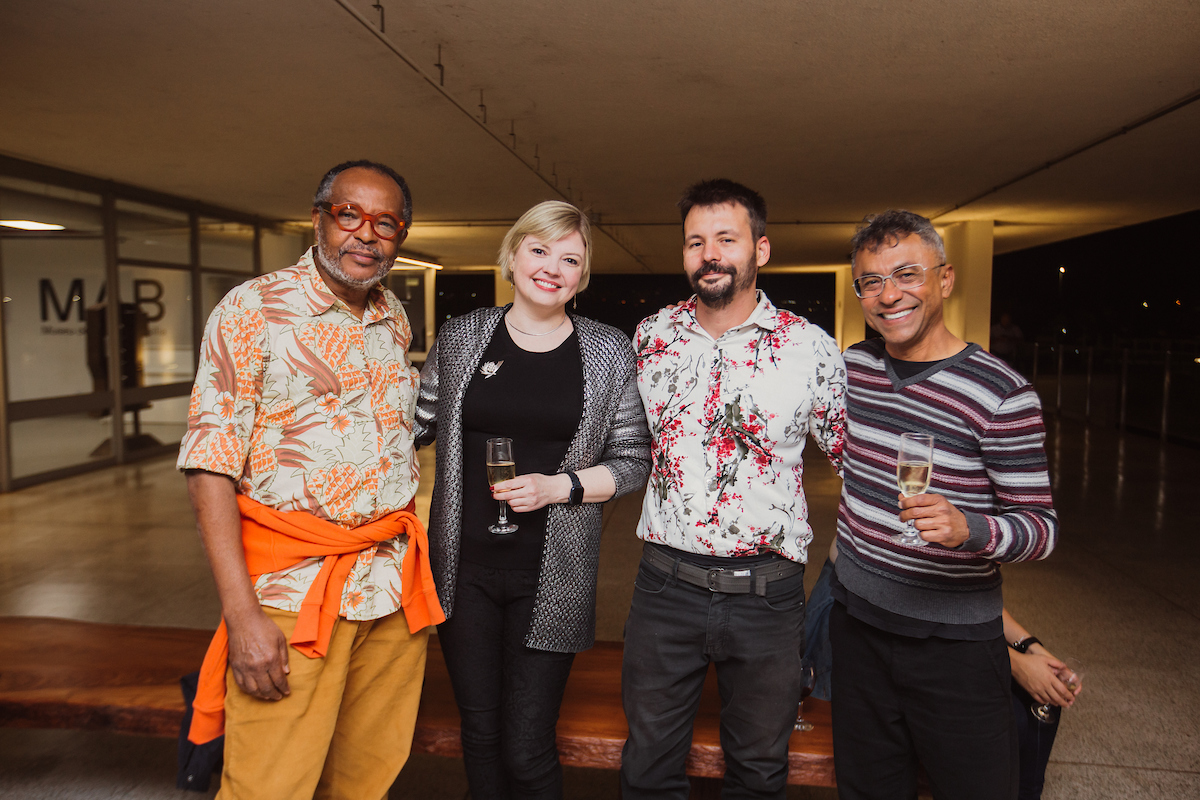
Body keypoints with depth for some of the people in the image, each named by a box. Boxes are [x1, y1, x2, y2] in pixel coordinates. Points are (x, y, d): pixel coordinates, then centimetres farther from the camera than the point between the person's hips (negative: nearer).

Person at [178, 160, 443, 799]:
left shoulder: (396, 321, 11)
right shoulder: (254, 309, -6)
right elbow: (210, 464, -10)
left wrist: (411, 566, 14)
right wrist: (241, 613, -16)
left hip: (395, 584, 5)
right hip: (294, 587, -5)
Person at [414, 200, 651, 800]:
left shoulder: (609, 352, -1)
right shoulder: (462, 337, 3)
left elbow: (633, 462, 1)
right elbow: (415, 425, 15)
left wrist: (560, 486, -13)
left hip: (550, 576, -2)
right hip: (465, 569, 2)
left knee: (527, 751, 3)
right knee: (479, 733, 17)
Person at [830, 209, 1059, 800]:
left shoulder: (1001, 394, -16)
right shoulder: (853, 365, 0)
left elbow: (1042, 524, -13)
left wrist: (968, 529, -32)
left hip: (955, 643, -4)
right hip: (857, 621, 5)